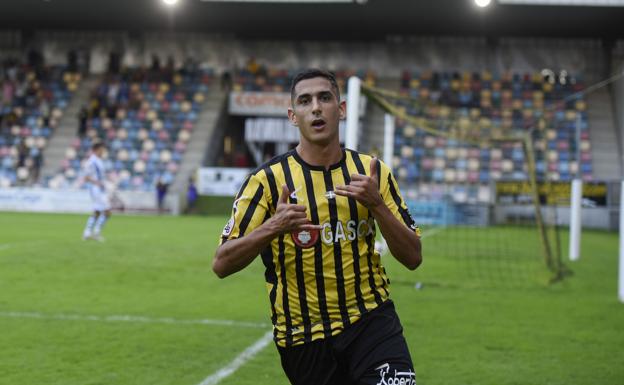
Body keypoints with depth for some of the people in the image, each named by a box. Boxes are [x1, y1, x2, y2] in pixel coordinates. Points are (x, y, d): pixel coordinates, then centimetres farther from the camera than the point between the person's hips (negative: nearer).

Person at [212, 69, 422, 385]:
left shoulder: (372, 171, 4)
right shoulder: (268, 179, -5)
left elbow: (413, 258, 1)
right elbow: (221, 264, -9)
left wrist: (377, 204, -15)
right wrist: (273, 227, -26)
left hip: (372, 323, 1)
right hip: (304, 341, -1)